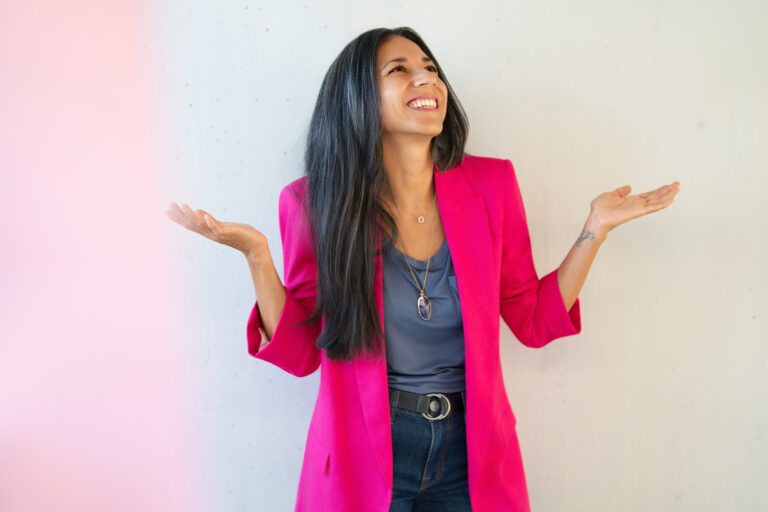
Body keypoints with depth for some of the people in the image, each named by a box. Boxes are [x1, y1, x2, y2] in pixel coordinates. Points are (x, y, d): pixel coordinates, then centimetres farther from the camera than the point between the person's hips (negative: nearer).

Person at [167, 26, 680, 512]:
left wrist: (595, 229, -7)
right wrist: (256, 254, -20)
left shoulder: (490, 185, -7)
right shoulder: (318, 200, -12)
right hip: (362, 453, -1)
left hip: (472, 449, 2)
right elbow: (299, 352, -8)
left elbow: (533, 321, 0)